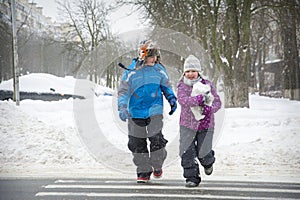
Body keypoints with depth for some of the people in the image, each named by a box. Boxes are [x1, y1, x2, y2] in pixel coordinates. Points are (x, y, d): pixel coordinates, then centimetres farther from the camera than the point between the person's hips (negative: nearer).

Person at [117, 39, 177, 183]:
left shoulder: (159, 70, 3)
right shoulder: (131, 72, -6)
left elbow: (166, 86, 20)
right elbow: (123, 91, -5)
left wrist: (172, 99, 11)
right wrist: (122, 108, -17)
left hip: (154, 111, 0)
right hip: (136, 112, 0)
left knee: (156, 139, -13)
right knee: (137, 142, 2)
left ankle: (157, 165, 13)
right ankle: (143, 171, 17)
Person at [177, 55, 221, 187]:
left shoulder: (207, 85, -2)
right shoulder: (182, 86, -4)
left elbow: (217, 101, -3)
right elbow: (182, 100, -23)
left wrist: (210, 108, -25)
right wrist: (198, 99, -38)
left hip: (205, 125, 0)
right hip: (187, 124, 0)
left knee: (203, 153, 1)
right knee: (186, 153, -6)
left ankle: (208, 162, 38)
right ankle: (192, 177, 9)